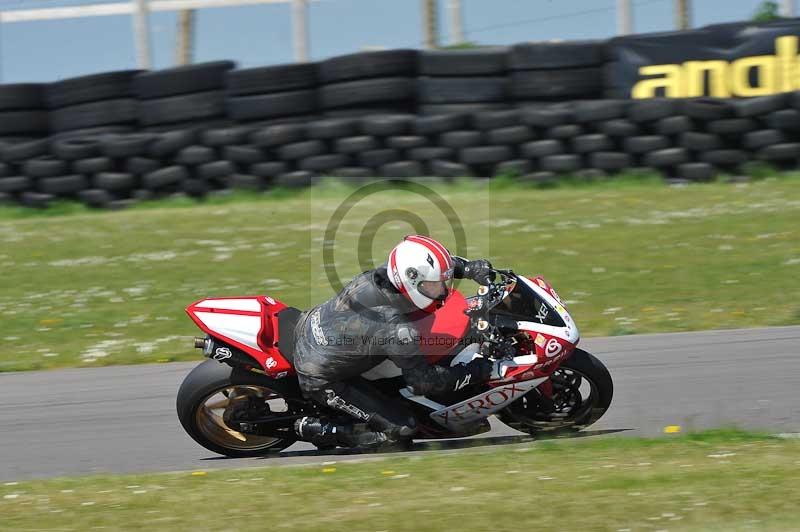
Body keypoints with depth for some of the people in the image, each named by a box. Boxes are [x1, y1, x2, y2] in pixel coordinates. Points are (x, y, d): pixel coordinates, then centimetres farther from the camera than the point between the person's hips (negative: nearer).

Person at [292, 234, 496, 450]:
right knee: (402, 429, -6)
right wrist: (478, 371, -16)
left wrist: (470, 268, -7)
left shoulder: (384, 273, -13)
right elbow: (422, 382, -20)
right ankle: (316, 429, 2)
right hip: (320, 380, -8)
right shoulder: (397, 330, -32)